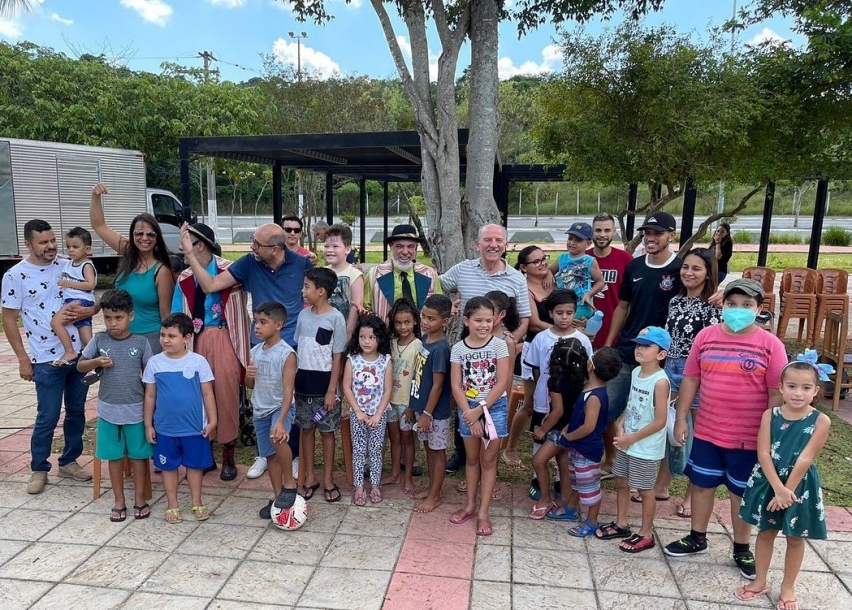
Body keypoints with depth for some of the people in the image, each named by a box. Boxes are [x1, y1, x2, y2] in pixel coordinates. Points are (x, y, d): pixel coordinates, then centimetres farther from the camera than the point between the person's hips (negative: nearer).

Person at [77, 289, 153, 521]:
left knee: (138, 454, 10)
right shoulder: (99, 340, -3)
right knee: (114, 456, 13)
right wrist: (96, 362, -15)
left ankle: (139, 498, 25)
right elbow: (80, 366, 7)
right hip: (108, 410, 2)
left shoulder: (141, 342, -7)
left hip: (135, 410, -1)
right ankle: (119, 501, 26)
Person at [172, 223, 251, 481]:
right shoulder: (184, 278, 9)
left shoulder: (229, 270, -4)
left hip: (224, 339, -4)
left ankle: (228, 456, 13)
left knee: (226, 394, -1)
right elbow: (177, 316, 10)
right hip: (196, 341, 4)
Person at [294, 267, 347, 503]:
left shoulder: (336, 318, -12)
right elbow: (298, 349, 9)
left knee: (327, 431, 7)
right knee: (306, 429, 13)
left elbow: (337, 358, -11)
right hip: (303, 383, 5)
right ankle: (309, 478, 26)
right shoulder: (303, 314, 3)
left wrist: (331, 391, -13)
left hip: (323, 384, -5)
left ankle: (328, 480, 21)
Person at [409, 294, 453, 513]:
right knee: (429, 448, 20)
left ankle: (435, 496, 20)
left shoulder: (440, 348, -24)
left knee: (437, 451, 8)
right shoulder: (425, 338, 2)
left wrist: (427, 414, -18)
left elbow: (437, 385, -21)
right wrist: (415, 406, 16)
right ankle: (431, 488, 35)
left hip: (435, 411, -8)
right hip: (421, 405, 8)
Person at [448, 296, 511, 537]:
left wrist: (479, 410, -15)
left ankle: (483, 512, 16)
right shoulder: (458, 348, -5)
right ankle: (470, 505, 30)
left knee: (488, 460, 7)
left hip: (494, 408, -2)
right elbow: (456, 386, -6)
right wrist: (469, 414, -12)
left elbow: (501, 383, -13)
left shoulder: (499, 345, -10)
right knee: (472, 458, 15)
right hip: (468, 409, 2)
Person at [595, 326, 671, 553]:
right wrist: (620, 425, -3)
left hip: (646, 448, -8)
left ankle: (646, 535, 25)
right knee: (621, 482, 18)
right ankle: (620, 524, 36)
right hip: (626, 443, 8)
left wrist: (632, 438, -18)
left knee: (645, 490, 8)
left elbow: (660, 421, -21)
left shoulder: (660, 381, -22)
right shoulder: (636, 372, 2)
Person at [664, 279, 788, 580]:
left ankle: (742, 549, 33)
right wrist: (681, 417, 2)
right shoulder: (706, 336, -2)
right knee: (702, 485, 16)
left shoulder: (771, 344, -9)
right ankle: (697, 539, 35)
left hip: (749, 437, -2)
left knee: (742, 493, 13)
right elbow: (691, 378, 3)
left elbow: (777, 393, -7)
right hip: (707, 431, 3)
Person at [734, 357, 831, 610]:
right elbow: (763, 454, -11)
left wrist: (788, 491, -15)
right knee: (766, 532, 15)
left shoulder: (820, 421, -12)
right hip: (768, 482, 2)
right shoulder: (770, 415, -8)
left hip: (801, 486, -1)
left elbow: (804, 460, -15)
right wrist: (778, 488, -18)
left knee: (795, 538, 13)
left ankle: (788, 587, 32)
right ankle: (760, 582, 31)